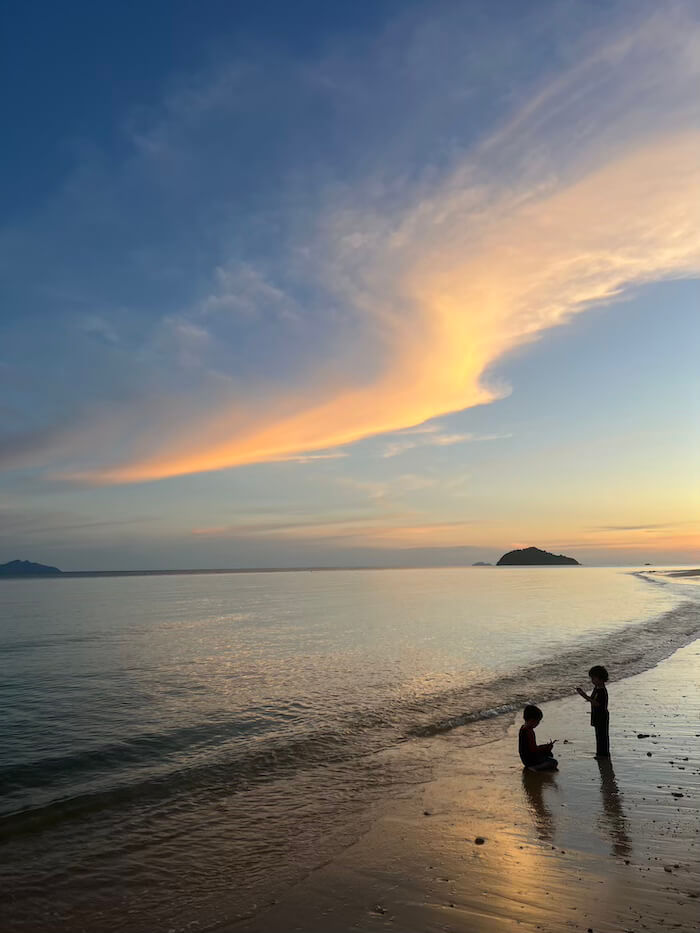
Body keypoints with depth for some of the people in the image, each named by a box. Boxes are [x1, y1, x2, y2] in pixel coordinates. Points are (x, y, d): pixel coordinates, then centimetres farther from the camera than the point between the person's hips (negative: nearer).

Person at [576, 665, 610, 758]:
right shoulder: (596, 688, 8)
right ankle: (600, 752, 27)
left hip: (602, 716, -10)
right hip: (596, 716, 10)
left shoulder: (602, 691, -23)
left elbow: (596, 703, -29)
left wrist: (585, 695, -32)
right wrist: (583, 694, 0)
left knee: (603, 735, 1)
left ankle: (604, 753, 11)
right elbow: (591, 700, 14)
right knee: (599, 734, 17)